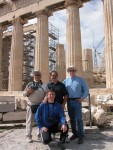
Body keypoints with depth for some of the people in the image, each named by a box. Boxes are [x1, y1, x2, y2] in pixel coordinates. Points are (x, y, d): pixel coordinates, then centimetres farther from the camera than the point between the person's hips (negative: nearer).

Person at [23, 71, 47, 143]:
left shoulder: (44, 85, 6)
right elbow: (24, 94, 5)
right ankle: (29, 136, 17)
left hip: (41, 105, 2)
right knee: (30, 121, 5)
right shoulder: (30, 84, 3)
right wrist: (28, 92, -16)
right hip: (31, 105, -1)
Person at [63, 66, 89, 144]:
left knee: (79, 119, -4)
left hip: (77, 101, -3)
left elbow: (86, 89, 3)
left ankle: (81, 136, 4)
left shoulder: (80, 80, 3)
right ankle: (75, 133, 24)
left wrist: (83, 98, -9)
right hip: (69, 101, 4)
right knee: (72, 118, 11)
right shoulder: (66, 81, 10)